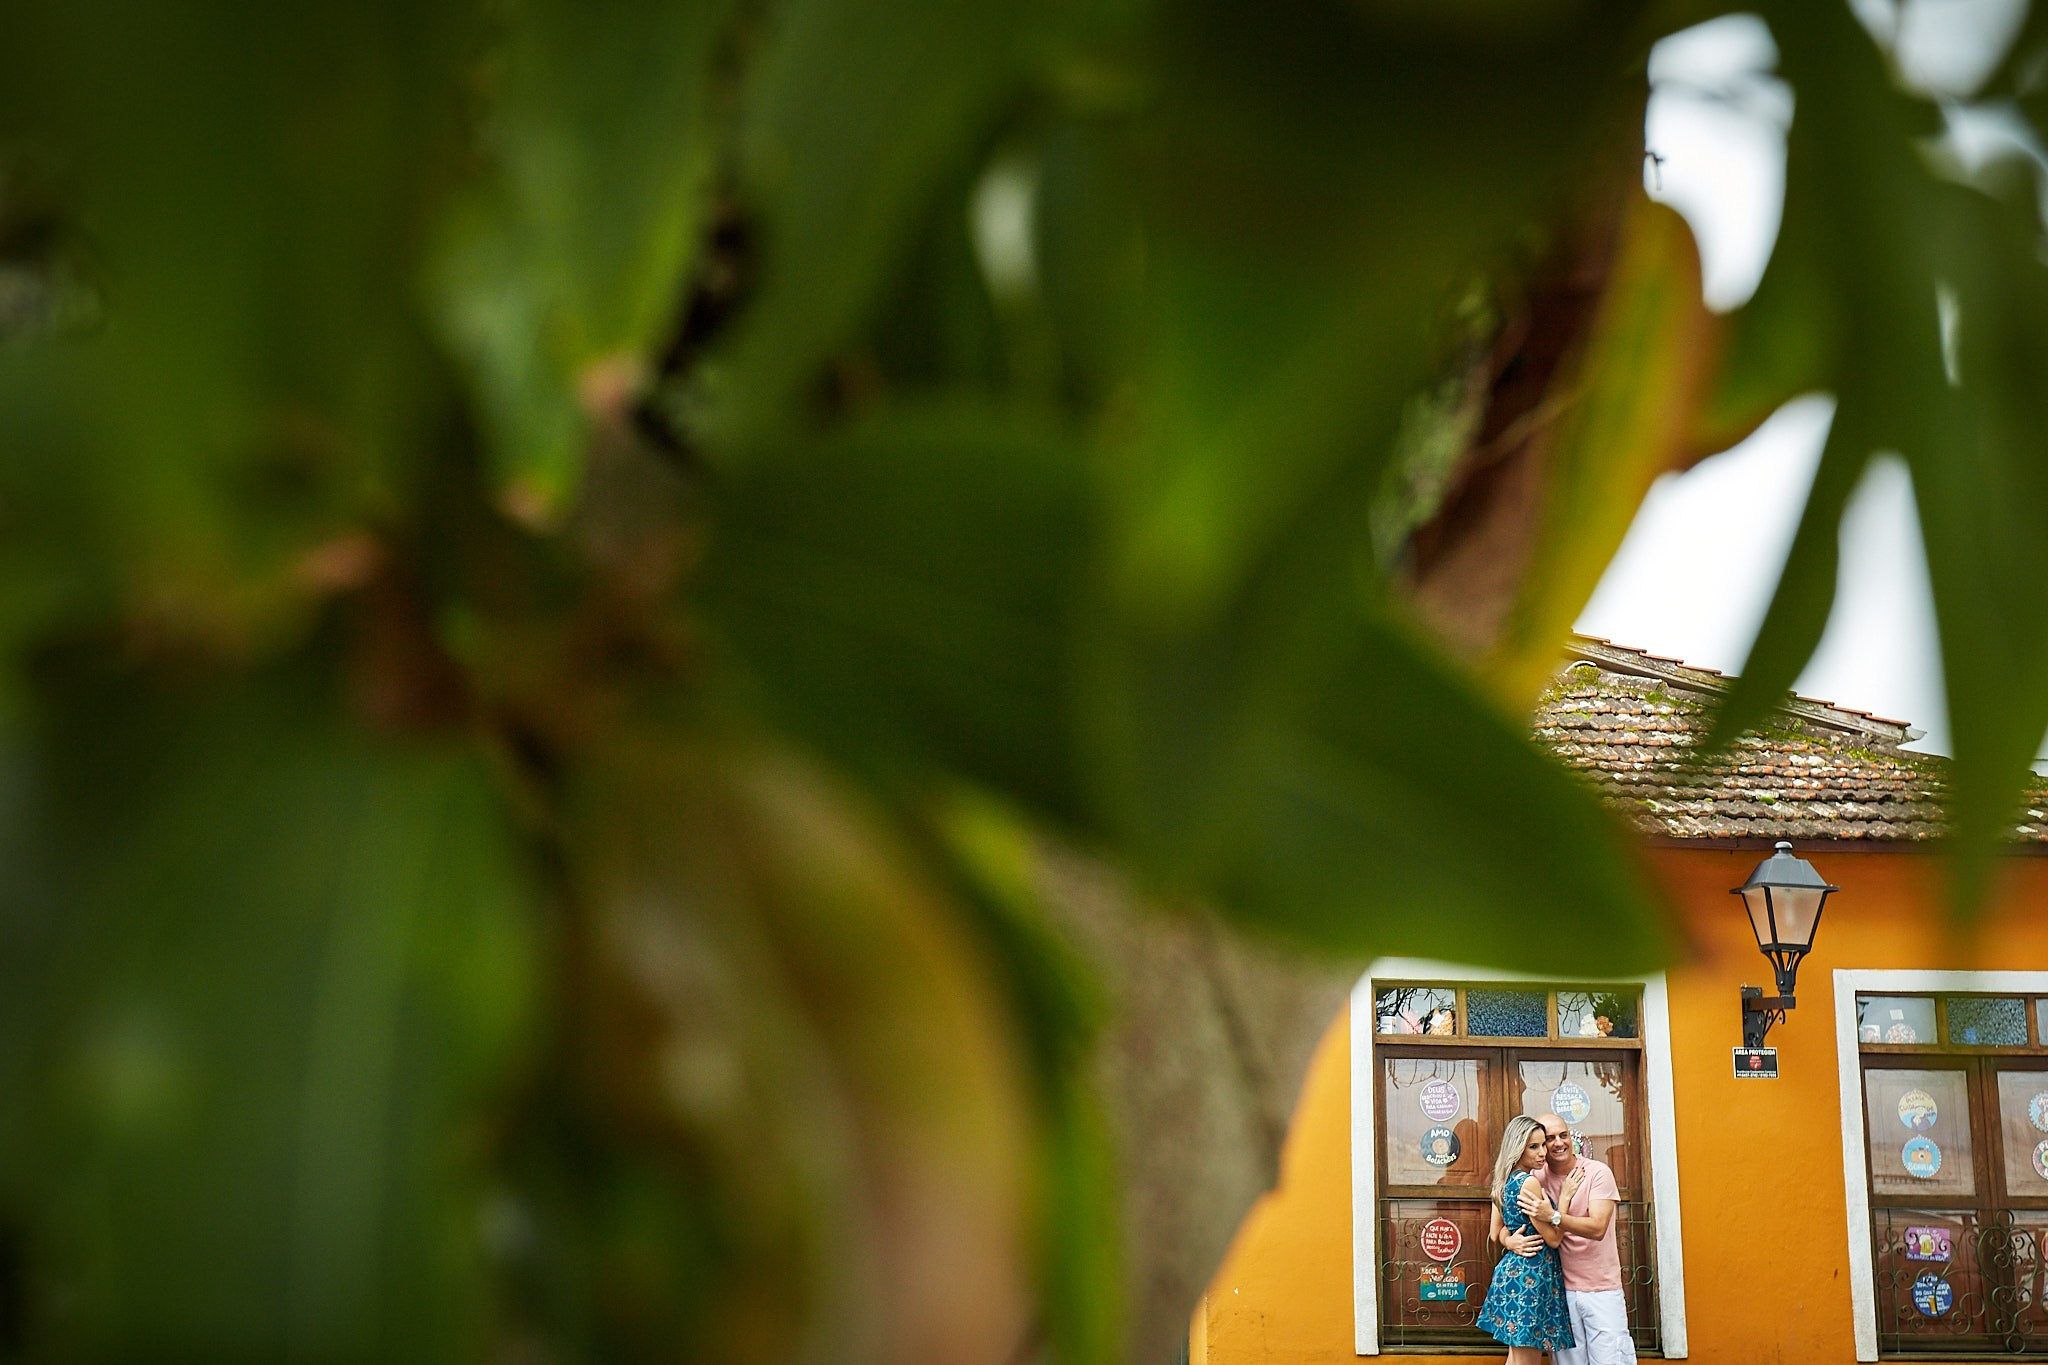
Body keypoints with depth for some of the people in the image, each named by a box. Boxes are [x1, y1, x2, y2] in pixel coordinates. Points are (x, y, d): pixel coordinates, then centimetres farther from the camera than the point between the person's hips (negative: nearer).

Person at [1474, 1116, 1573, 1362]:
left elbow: (1496, 1233, 20)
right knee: (1527, 1359, -5)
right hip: (1531, 1275, -10)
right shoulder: (1528, 1182, -16)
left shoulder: (1504, 1181, 11)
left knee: (1516, 1356, 15)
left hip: (1510, 1269, 10)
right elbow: (1553, 1238, -13)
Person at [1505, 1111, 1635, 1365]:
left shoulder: (1597, 1172, -7)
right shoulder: (1536, 1180, 3)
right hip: (1561, 1289, 3)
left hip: (1602, 1289, -3)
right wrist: (1509, 1240, -19)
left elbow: (1598, 1228, -18)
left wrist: (1553, 1216, -32)